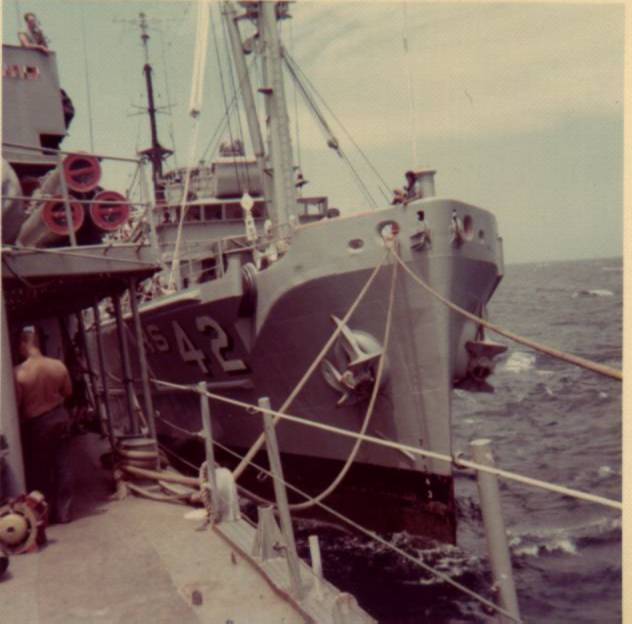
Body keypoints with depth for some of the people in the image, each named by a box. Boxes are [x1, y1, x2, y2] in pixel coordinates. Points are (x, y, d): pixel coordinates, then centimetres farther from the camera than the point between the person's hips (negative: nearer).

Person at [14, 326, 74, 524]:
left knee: (39, 469, 11)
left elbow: (15, 404, -13)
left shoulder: (19, 372, -20)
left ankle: (44, 513, 19)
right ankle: (63, 512, 16)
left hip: (36, 423, -4)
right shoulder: (58, 365, -7)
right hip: (59, 416, 4)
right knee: (61, 465, 10)